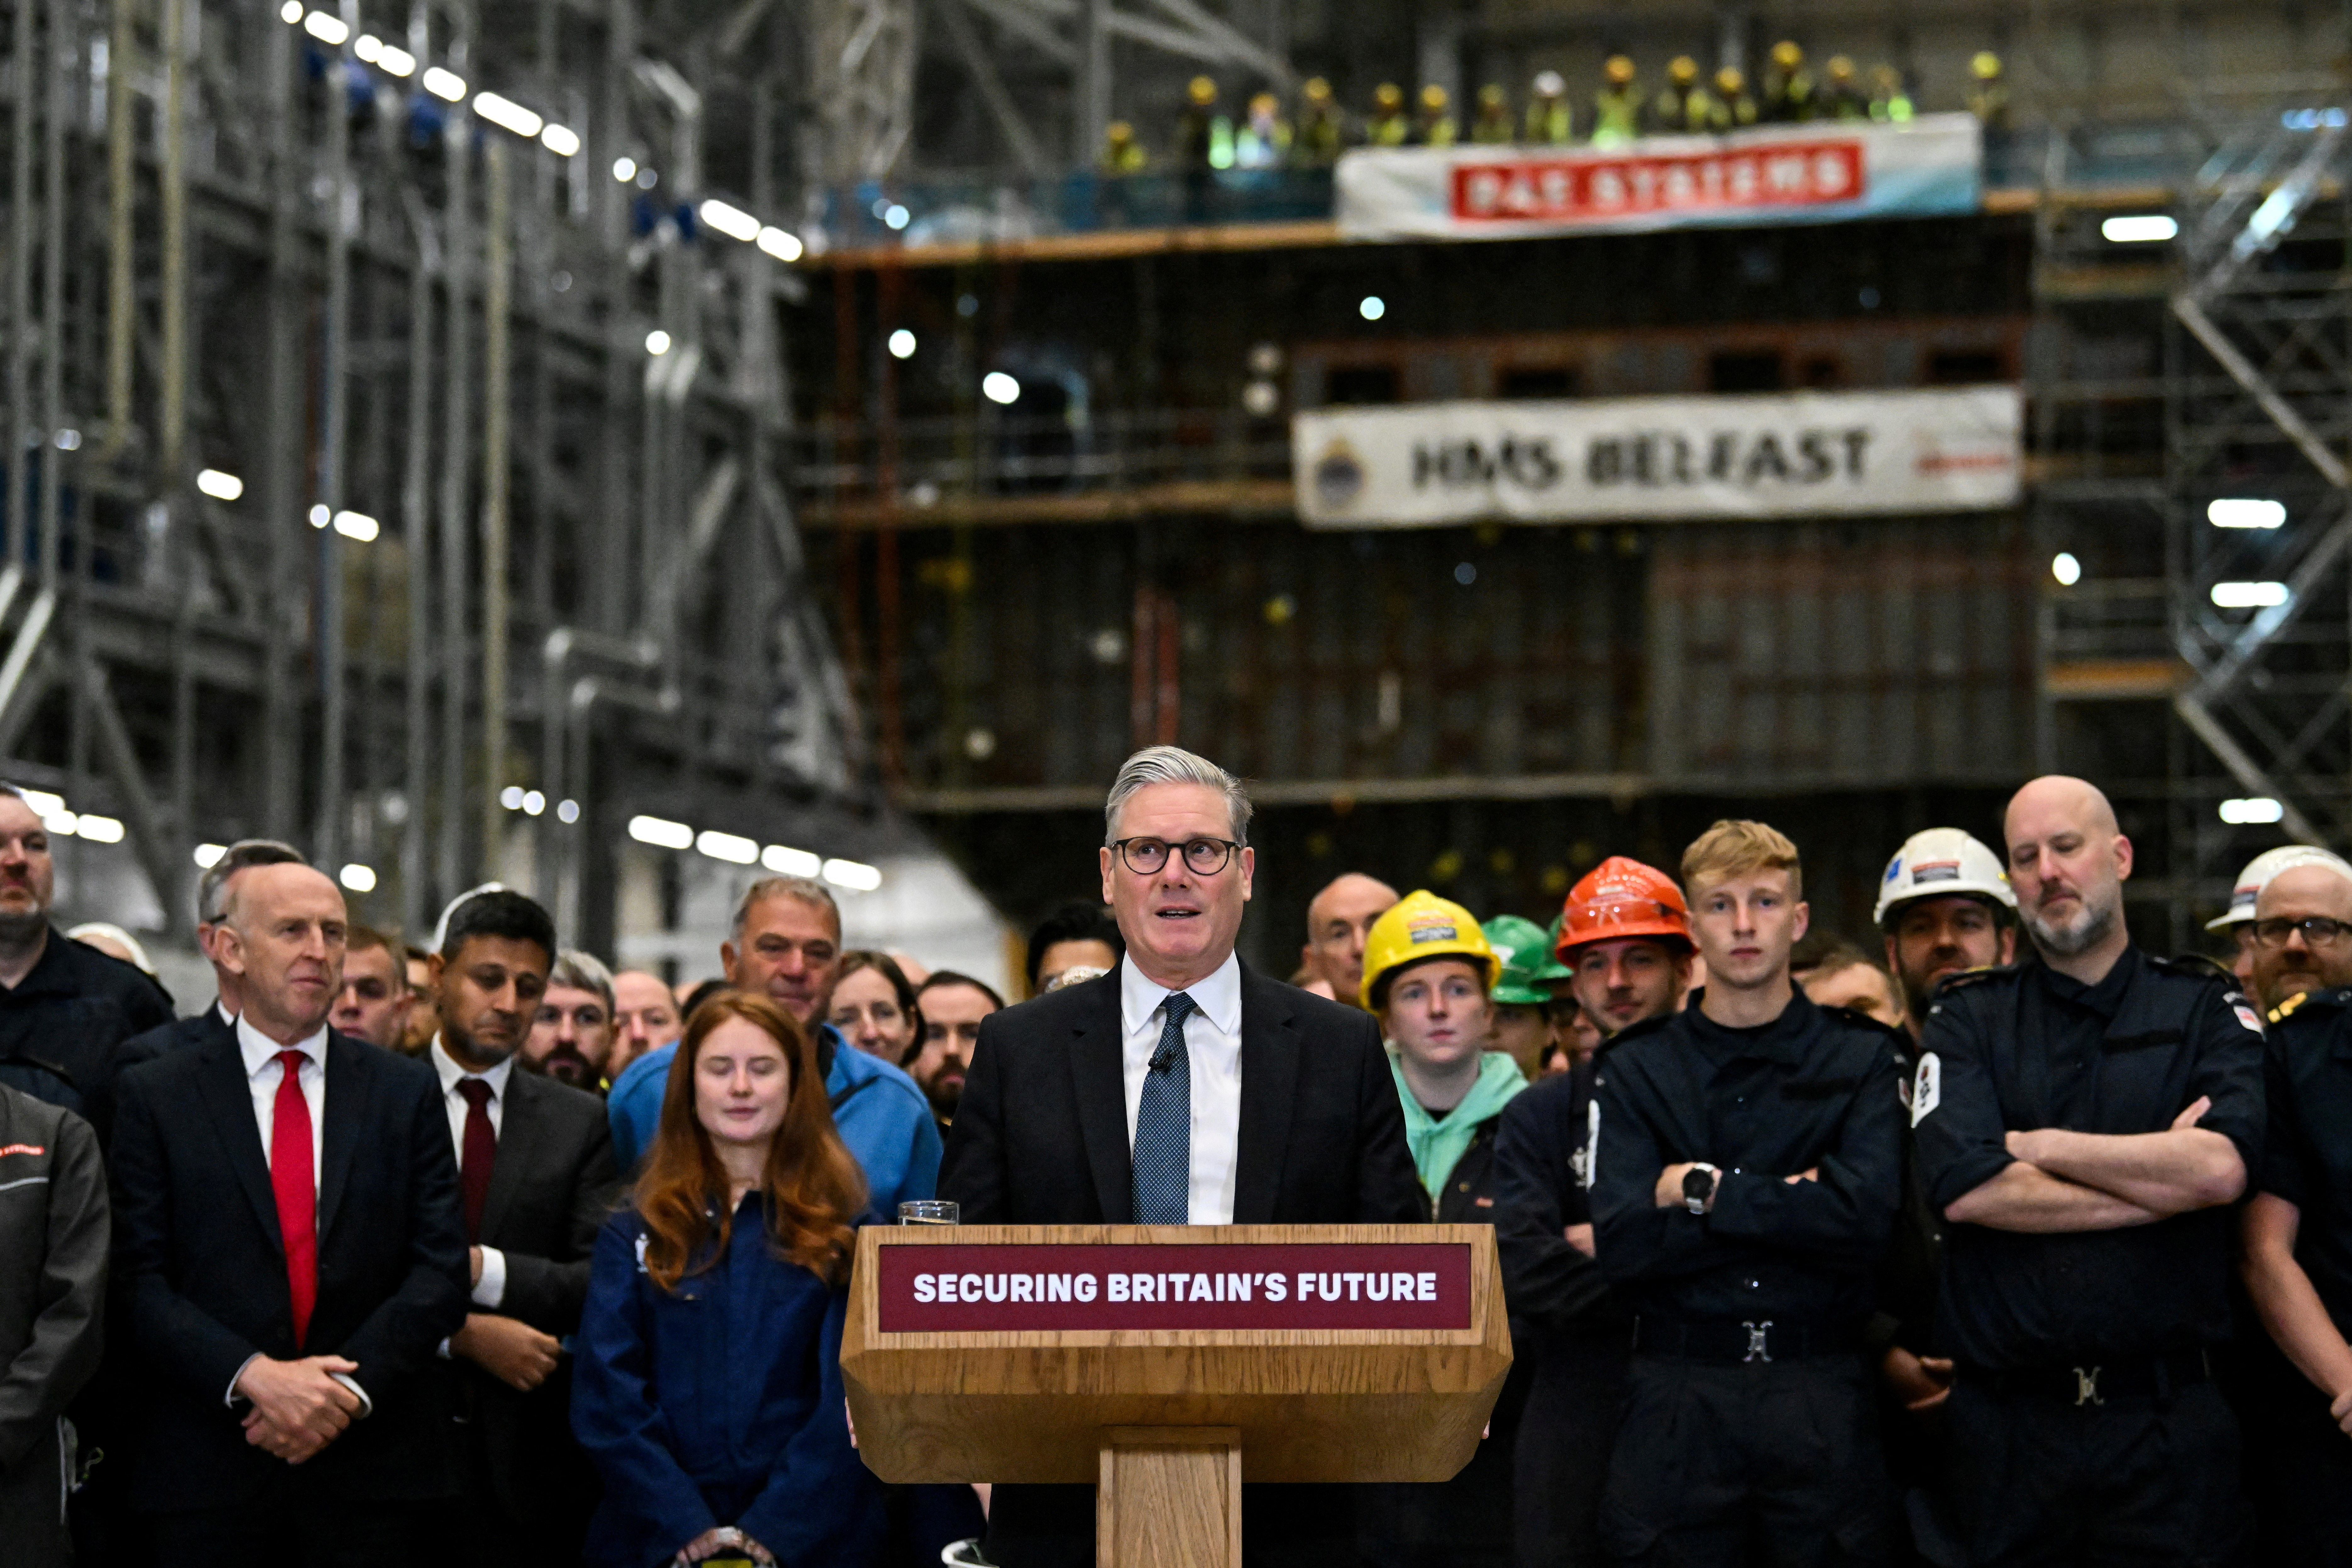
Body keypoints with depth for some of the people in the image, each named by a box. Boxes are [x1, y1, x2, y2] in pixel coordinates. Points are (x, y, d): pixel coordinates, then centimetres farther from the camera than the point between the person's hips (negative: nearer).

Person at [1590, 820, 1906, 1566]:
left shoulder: (1861, 1058, 6)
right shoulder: (1635, 1069, 7)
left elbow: (1865, 1222, -11)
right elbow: (1624, 1246, -7)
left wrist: (1703, 1190, -8)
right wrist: (1789, 1204, -9)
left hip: (1823, 1400, 0)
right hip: (1677, 1403, 0)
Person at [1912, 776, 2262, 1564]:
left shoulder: (2207, 1011, 6)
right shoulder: (1967, 1019, 7)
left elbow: (2223, 1167, -13)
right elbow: (1964, 1188, -11)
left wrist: (2036, 1146, -8)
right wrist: (2161, 1182, -8)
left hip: (2167, 1419, 0)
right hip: (2007, 1421, 1)